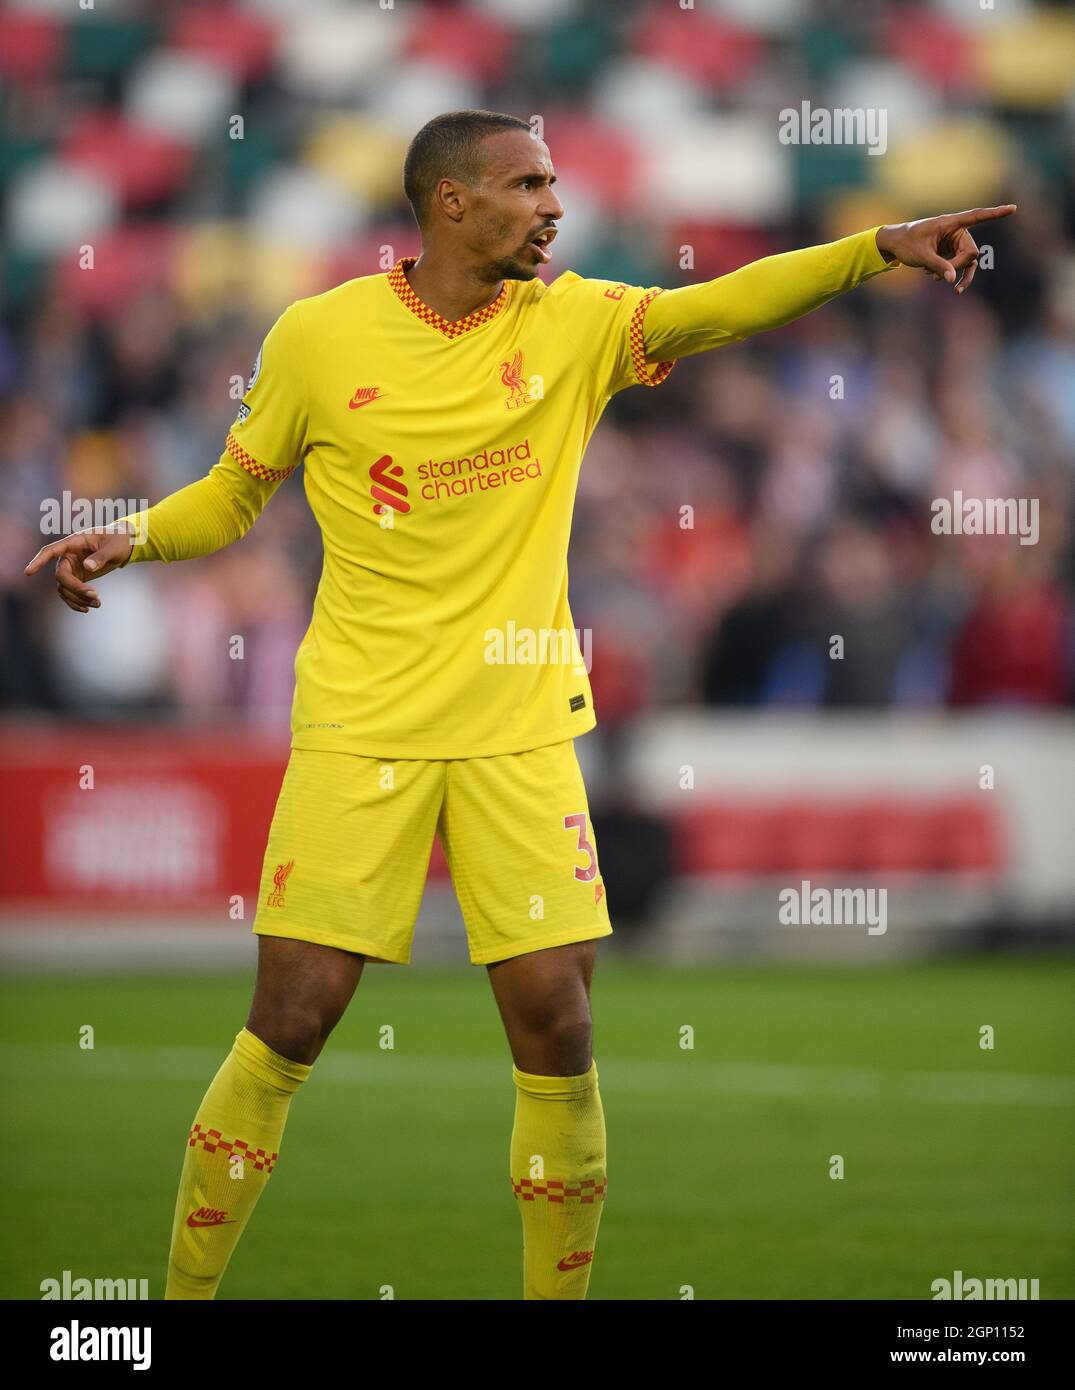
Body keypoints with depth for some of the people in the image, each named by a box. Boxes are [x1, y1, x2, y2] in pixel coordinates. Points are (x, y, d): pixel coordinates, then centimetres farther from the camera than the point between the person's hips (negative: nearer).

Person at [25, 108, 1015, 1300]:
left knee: (557, 1033, -4)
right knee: (290, 1025, -5)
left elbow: (718, 307, -12)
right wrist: (131, 538, -8)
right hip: (361, 730, -2)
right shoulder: (320, 337, -2)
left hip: (521, 730, 2)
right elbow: (234, 495, 10)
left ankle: (559, 1294, 12)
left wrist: (877, 249, -26)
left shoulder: (570, 324, 2)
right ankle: (185, 1289, 10)